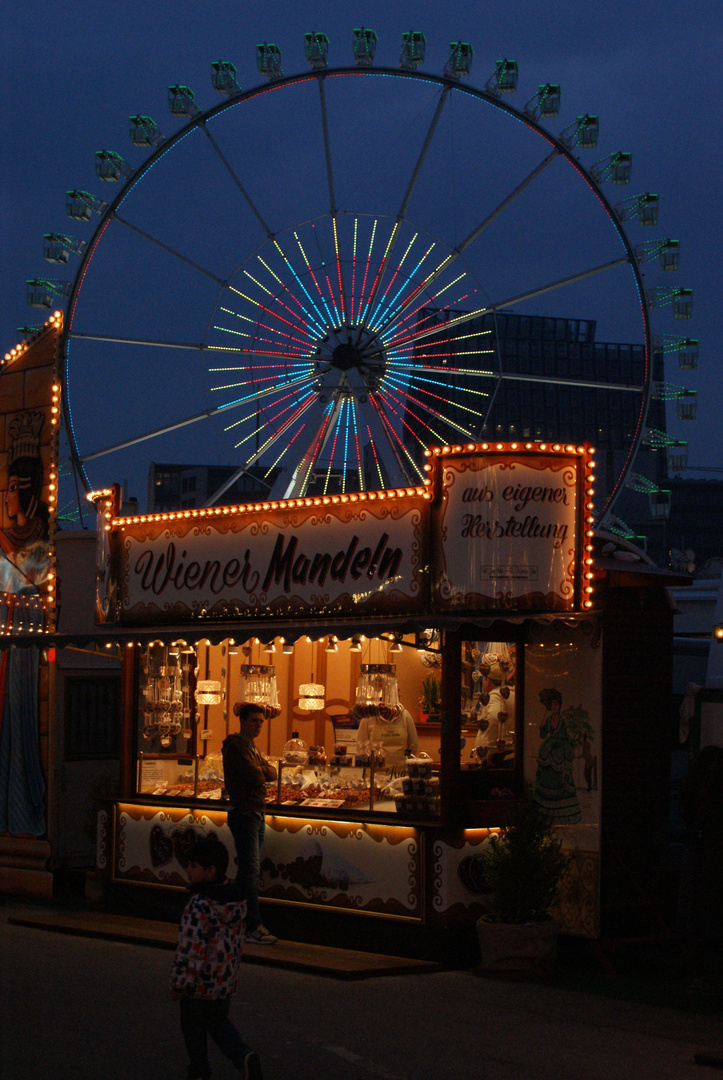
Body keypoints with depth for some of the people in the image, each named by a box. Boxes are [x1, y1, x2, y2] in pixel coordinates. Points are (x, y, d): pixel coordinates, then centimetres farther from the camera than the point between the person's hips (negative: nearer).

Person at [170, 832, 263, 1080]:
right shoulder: (236, 899, 1)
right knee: (219, 1022, 21)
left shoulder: (199, 905, -24)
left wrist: (179, 983, -15)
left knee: (193, 1026, 13)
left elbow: (190, 948, -24)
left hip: (199, 984, -7)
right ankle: (244, 1057, 1)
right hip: (226, 980, 7)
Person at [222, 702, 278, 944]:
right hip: (244, 813, -10)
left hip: (257, 814, 10)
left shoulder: (251, 747, 19)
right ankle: (253, 927, -12)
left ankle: (240, 922, 16)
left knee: (247, 870, 11)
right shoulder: (235, 746, -11)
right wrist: (261, 771, 1)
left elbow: (271, 773, 11)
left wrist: (260, 770, -7)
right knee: (251, 870, -11)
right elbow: (255, 776, -19)